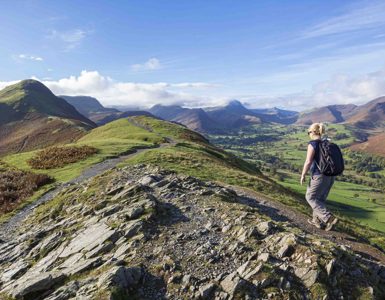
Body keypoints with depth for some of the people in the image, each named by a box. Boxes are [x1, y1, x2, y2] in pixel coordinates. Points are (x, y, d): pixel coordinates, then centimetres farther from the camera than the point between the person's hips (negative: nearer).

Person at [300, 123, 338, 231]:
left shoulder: (313, 143, -14)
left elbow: (308, 162, -18)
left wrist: (303, 175, -8)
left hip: (319, 175, -8)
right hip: (330, 175, 8)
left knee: (311, 197, 8)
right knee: (321, 198, 20)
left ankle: (329, 219, -2)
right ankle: (317, 221, 31)